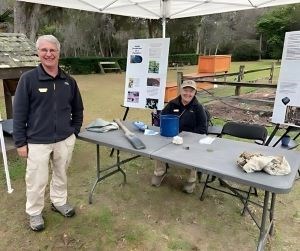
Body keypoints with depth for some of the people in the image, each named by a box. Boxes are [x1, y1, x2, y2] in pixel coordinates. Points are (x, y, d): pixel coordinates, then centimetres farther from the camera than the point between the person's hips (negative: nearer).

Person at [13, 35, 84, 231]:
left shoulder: (69, 81, 1)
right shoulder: (28, 79, -9)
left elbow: (78, 109, 13)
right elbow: (19, 113, -7)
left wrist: (74, 131, 7)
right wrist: (20, 142, -7)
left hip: (65, 140, 3)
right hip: (38, 142, -3)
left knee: (61, 174, 20)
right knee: (37, 180, 10)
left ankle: (59, 201, 44)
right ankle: (34, 212, 34)